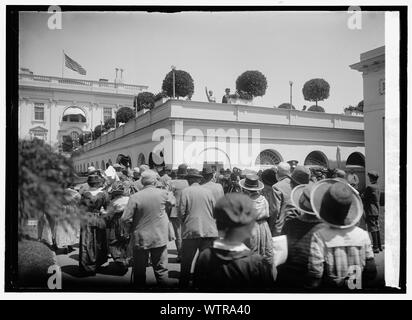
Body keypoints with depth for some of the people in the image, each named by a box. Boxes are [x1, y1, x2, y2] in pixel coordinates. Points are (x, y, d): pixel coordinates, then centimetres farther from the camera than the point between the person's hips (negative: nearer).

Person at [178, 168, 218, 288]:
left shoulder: (185, 191, -4)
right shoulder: (208, 191, 3)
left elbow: (181, 212, -7)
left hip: (191, 231, -2)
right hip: (209, 231, 2)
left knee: (186, 261, 10)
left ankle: (183, 284, 18)